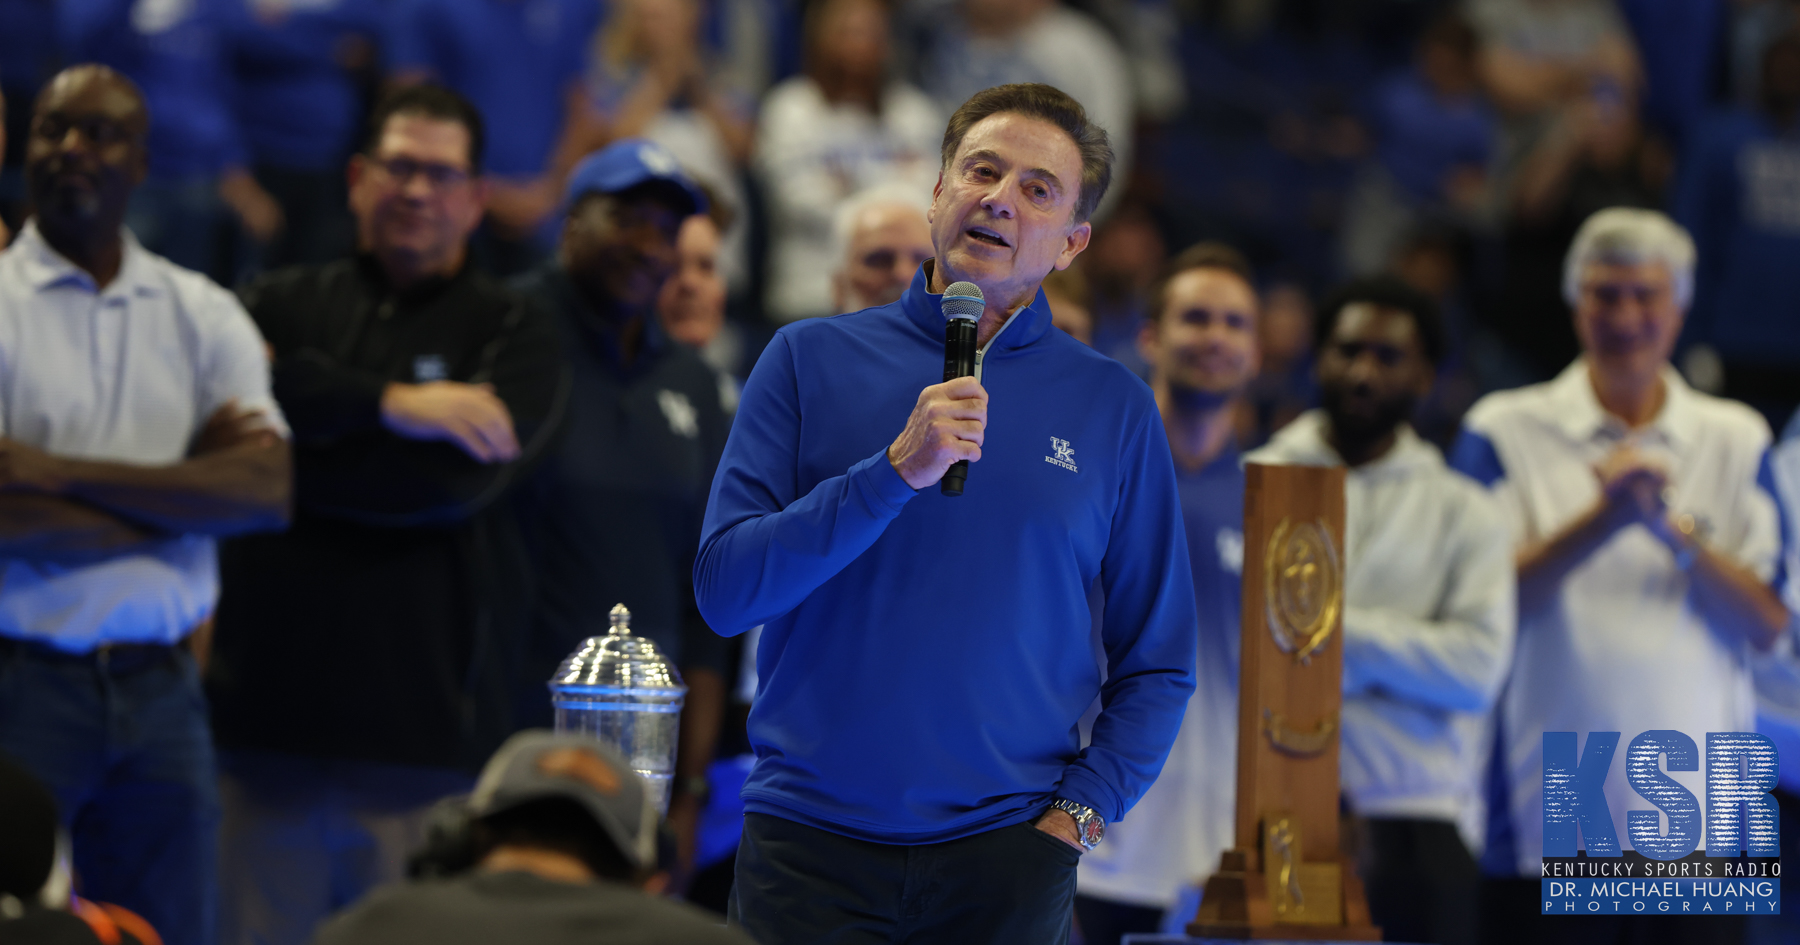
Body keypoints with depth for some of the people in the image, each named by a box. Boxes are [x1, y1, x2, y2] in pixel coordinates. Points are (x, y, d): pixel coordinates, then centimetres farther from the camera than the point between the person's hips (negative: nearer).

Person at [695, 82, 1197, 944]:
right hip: (812, 837, -1)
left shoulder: (1113, 408, 6)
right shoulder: (813, 360, 4)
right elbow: (724, 590, -5)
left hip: (1005, 851, 1)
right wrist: (897, 471, -14)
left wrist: (1075, 816, -6)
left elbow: (1157, 666, 8)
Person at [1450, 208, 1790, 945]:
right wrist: (1602, 520, -18)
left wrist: (1674, 530, -12)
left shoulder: (1736, 442, 12)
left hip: (1697, 821, 2)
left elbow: (1769, 623, 3)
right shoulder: (1505, 434, 5)